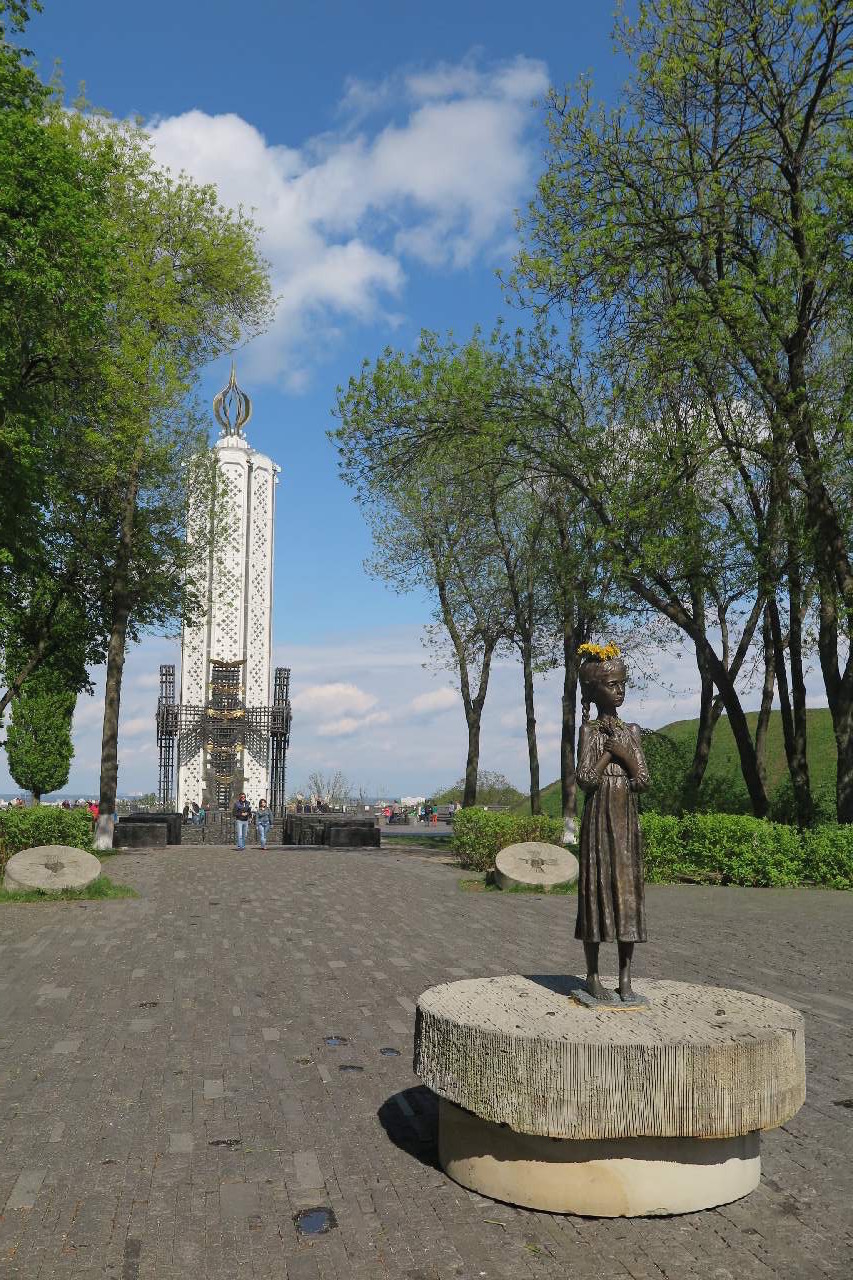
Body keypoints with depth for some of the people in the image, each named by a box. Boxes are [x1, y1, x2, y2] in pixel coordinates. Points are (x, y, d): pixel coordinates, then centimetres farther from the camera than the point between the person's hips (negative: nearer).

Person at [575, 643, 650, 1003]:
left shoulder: (631, 731, 10)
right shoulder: (589, 730, -2)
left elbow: (643, 781, 1)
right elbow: (585, 779, -14)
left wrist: (622, 752, -8)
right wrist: (612, 754, -8)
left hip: (627, 819, 4)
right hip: (599, 819, -4)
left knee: (628, 891, 5)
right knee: (597, 888, -1)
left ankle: (625, 979, 13)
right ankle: (592, 976, 9)